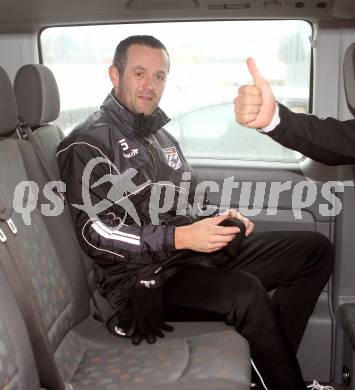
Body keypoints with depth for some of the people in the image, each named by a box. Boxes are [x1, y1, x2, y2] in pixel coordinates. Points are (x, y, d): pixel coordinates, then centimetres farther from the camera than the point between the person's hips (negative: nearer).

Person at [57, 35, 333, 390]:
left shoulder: (160, 135, 19)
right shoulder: (88, 144, -6)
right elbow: (95, 234, -16)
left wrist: (220, 219, 0)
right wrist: (180, 237, -24)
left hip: (196, 252, 8)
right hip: (144, 275, -8)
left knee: (316, 249, -1)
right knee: (246, 292, -35)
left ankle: (270, 356, -4)